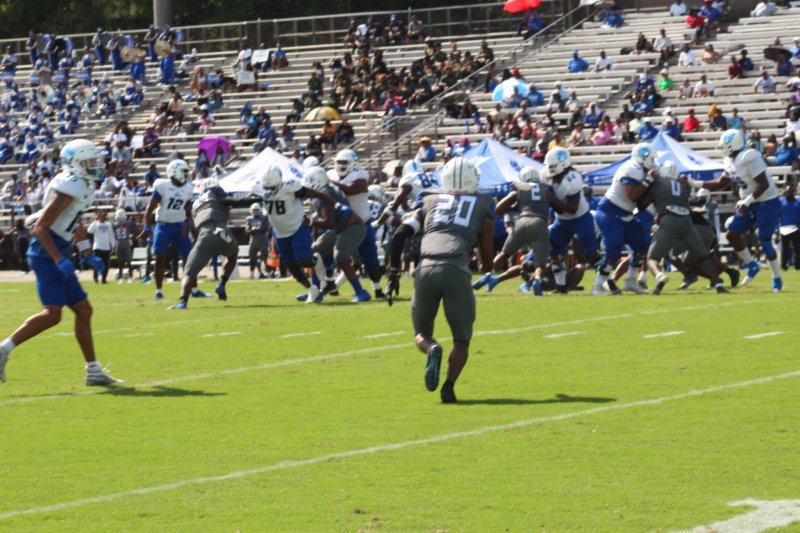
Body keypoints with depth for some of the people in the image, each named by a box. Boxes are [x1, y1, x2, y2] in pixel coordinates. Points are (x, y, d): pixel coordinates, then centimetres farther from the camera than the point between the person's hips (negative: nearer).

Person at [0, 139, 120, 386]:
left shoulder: (82, 186, 13)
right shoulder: (68, 188, -18)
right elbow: (40, 227, -20)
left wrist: (88, 255, 24)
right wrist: (60, 260, -24)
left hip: (56, 256, 10)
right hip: (47, 255, -10)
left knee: (83, 310, 10)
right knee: (52, 314, -17)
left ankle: (94, 371, 14)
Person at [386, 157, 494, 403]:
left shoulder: (429, 203, 23)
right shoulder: (483, 207, 19)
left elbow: (400, 234, 10)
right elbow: (487, 261, 21)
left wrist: (393, 269, 17)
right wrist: (484, 268, 44)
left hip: (426, 270, 2)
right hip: (456, 271, -2)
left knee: (422, 333, 19)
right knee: (461, 340, 12)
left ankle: (432, 350, -16)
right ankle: (449, 386, -12)